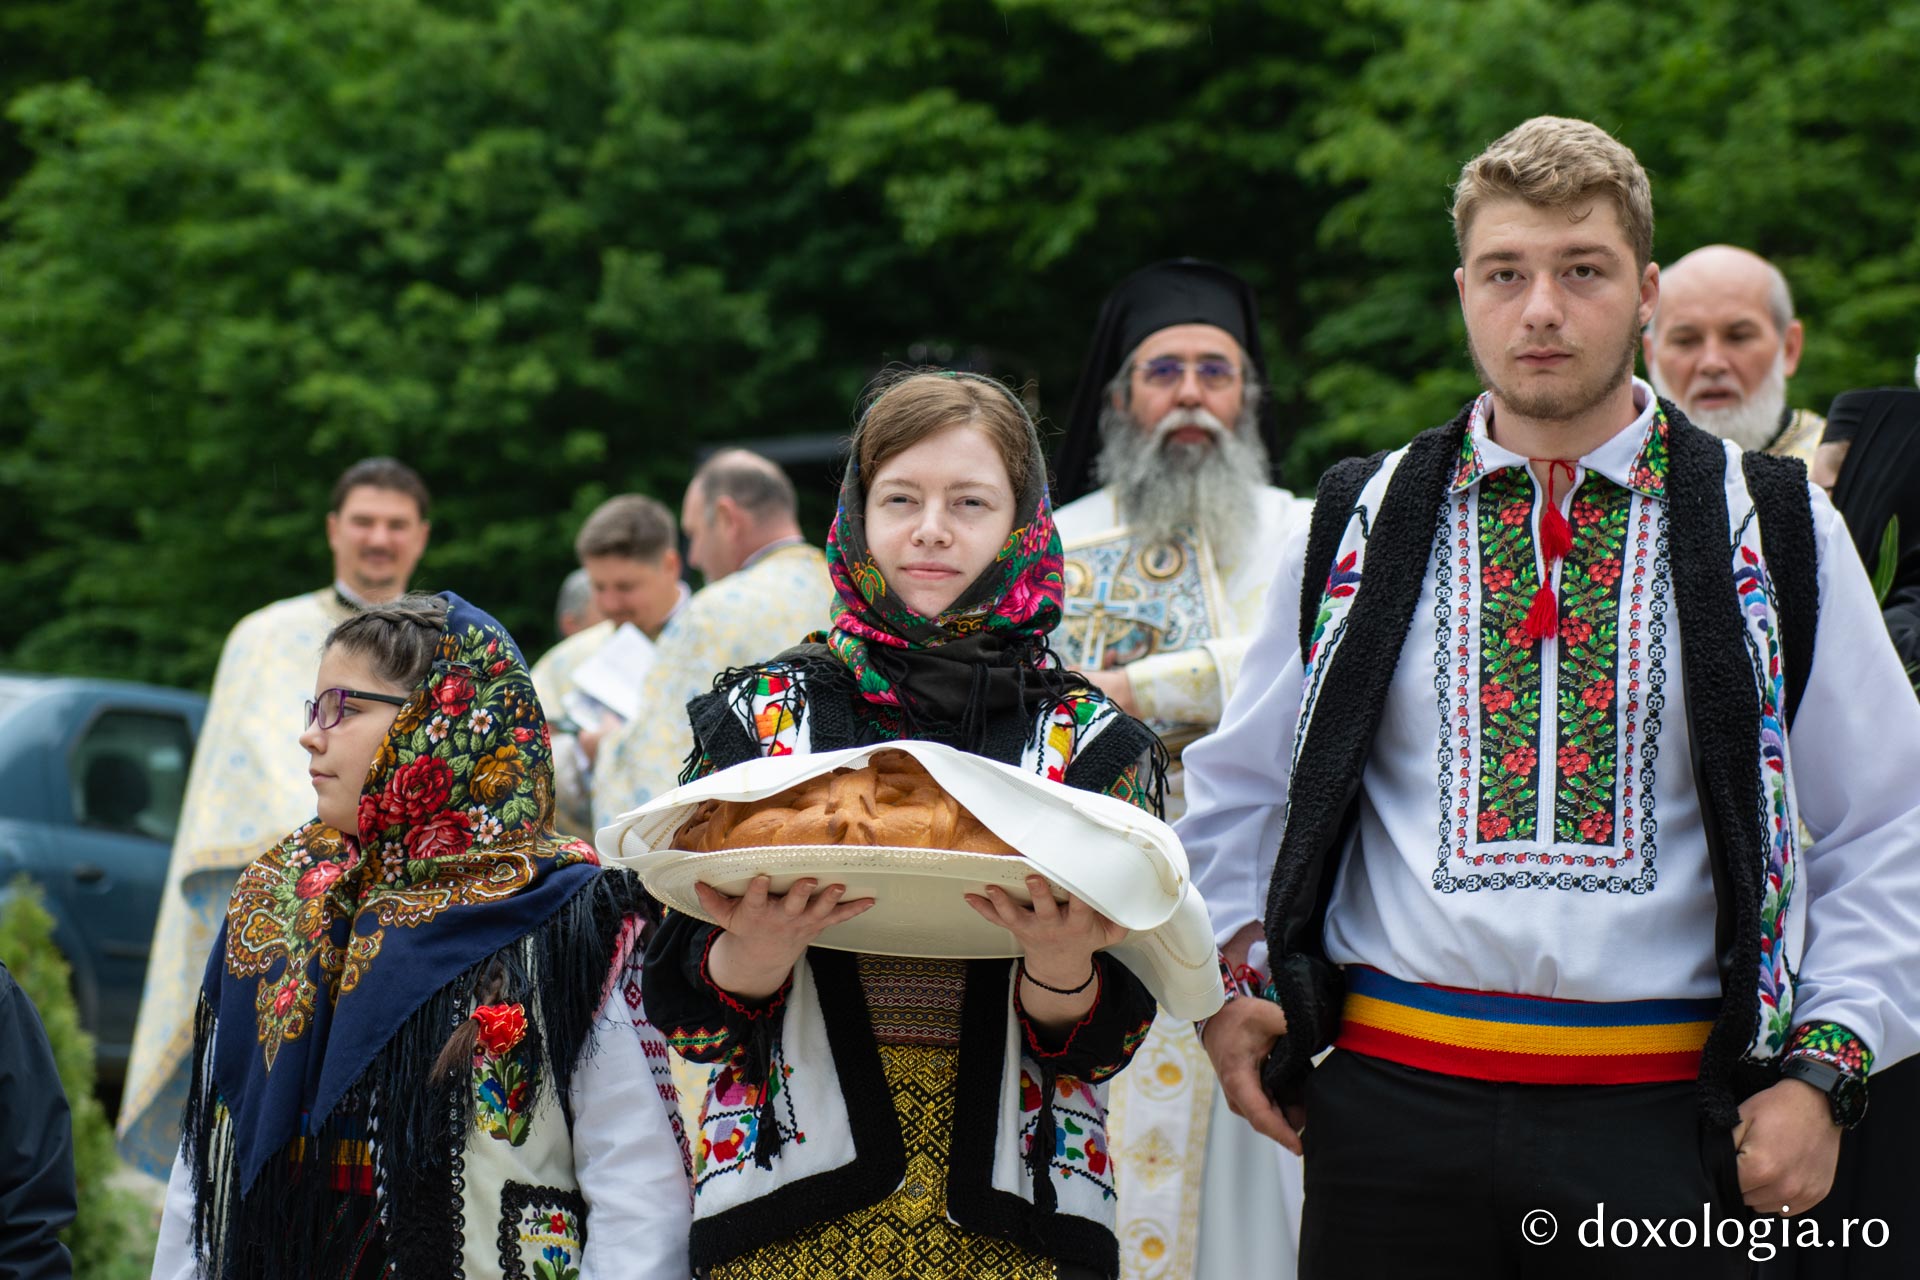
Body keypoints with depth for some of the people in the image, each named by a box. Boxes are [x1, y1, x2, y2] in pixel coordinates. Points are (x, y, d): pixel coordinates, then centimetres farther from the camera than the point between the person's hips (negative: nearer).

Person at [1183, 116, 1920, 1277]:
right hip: (1393, 1102, 1)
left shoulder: (1775, 535, 5)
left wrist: (1825, 1069, -4)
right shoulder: (1358, 528, 9)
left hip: (1664, 1128, -1)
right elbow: (1239, 791, 20)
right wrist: (1221, 988, 8)